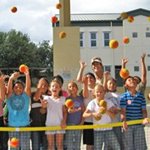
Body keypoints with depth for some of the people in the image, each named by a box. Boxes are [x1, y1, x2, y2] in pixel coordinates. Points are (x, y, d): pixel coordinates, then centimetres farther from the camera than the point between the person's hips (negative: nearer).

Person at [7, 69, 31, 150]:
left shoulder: (26, 95, 4)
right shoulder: (10, 96, 5)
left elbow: (28, 86, -12)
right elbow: (9, 87, -13)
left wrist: (27, 76, -30)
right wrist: (11, 79, -34)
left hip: (25, 126, -1)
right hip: (12, 126, 1)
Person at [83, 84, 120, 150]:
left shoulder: (108, 102, 2)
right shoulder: (92, 103, -4)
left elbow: (113, 115, -7)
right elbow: (84, 114, -15)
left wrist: (106, 111, -25)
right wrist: (93, 114, -31)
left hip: (109, 129, 2)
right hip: (97, 130, -2)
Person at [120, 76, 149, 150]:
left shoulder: (141, 96, 5)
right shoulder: (124, 96, -3)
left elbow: (144, 109, 6)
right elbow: (123, 110, -9)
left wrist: (145, 118, -12)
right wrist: (124, 121, -23)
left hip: (139, 124, 3)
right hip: (128, 124, -2)